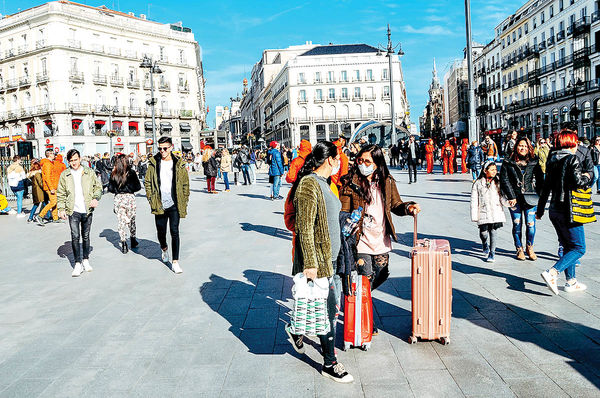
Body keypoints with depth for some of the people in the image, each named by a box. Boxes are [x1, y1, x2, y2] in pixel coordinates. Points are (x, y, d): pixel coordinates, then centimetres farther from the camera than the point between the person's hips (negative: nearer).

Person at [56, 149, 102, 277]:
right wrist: (61, 209, 0)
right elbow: (60, 193, 7)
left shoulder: (89, 173, 5)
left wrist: (96, 198, -8)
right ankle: (78, 264, -3)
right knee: (75, 236, -9)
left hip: (87, 210, 1)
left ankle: (85, 260, 26)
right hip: (73, 211, -1)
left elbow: (98, 187, 10)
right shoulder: (64, 175, 4)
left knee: (86, 236, 12)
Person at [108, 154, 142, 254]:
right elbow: (138, 187, -5)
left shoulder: (113, 174, -2)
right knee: (132, 220, 15)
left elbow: (110, 188, 0)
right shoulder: (131, 173, -7)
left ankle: (123, 243, 1)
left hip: (118, 198, 1)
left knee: (121, 221, 5)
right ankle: (133, 240, 27)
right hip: (130, 197, -1)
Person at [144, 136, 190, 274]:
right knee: (161, 231, 13)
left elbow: (185, 184, 6)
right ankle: (164, 249, 45)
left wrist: (184, 202, 2)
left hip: (174, 205, -1)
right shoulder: (154, 163, 3)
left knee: (174, 232, -4)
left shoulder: (179, 164, 2)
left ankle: (175, 261, 4)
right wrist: (151, 199, -1)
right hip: (159, 205, 1)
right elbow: (147, 182, 7)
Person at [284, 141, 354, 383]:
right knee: (328, 310, 0)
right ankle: (330, 364, 16)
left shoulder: (324, 182, 13)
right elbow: (305, 227, -22)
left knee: (333, 299, 17)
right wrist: (310, 263, -23)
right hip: (318, 259, -10)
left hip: (330, 256, 10)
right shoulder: (309, 184, -18)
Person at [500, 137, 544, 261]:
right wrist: (511, 197, -6)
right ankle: (519, 249, 19)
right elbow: (504, 180, 0)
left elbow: (540, 179, 10)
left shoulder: (534, 162, 8)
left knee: (531, 224, -3)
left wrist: (538, 195, 0)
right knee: (517, 225, 3)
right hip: (515, 199, -1)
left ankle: (530, 248, 17)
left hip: (530, 198, 1)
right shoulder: (508, 162, 3)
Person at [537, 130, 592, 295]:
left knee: (568, 246, 16)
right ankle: (552, 273, -15)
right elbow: (578, 182, -23)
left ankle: (571, 282, 20)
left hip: (555, 210, 8)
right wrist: (587, 177, 0)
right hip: (568, 211, -8)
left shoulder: (552, 160, 11)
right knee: (579, 248, -1)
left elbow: (546, 187, 16)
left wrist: (540, 210, 21)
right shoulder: (572, 159, -11)